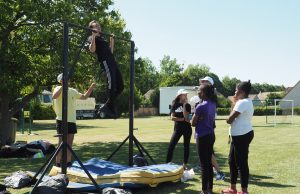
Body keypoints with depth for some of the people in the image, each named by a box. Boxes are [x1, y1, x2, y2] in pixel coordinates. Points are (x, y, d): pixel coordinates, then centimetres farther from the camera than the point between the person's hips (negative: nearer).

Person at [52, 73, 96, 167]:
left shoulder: (73, 91, 14)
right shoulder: (59, 89, -6)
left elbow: (84, 96, 25)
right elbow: (54, 96, -28)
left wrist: (91, 88, 15)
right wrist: (63, 86, -30)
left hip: (72, 120, 6)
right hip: (62, 120, -6)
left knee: (69, 143, 11)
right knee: (62, 143, -5)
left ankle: (68, 162, 20)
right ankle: (58, 164, 1)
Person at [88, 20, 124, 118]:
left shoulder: (101, 38, 30)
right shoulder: (94, 38, 6)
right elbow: (92, 49, -13)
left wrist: (112, 40, 34)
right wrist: (93, 36, -11)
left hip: (112, 62, 9)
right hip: (105, 62, -9)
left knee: (120, 86, 4)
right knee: (112, 84, -19)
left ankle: (108, 105, 10)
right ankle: (111, 107, -11)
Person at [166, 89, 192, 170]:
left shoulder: (187, 105, 2)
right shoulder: (175, 105, 2)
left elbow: (186, 116, -14)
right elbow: (172, 117, -6)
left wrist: (184, 105, -16)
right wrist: (183, 119, -12)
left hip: (187, 128, 0)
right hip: (177, 128, 0)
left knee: (186, 146, 6)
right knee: (171, 145, -6)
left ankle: (185, 164, 16)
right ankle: (167, 163, -2)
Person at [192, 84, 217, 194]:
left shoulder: (201, 106, -16)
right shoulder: (213, 104, 6)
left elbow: (193, 123, -7)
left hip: (202, 136, -8)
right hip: (211, 135, 8)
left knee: (204, 164, -1)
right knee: (209, 163, 14)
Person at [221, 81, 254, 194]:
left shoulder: (242, 102, -17)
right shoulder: (246, 102, 17)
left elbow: (229, 119, -19)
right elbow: (237, 116, 16)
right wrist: (234, 104, 13)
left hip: (242, 136, -11)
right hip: (240, 135, 11)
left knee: (241, 163, -4)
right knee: (232, 161, 16)